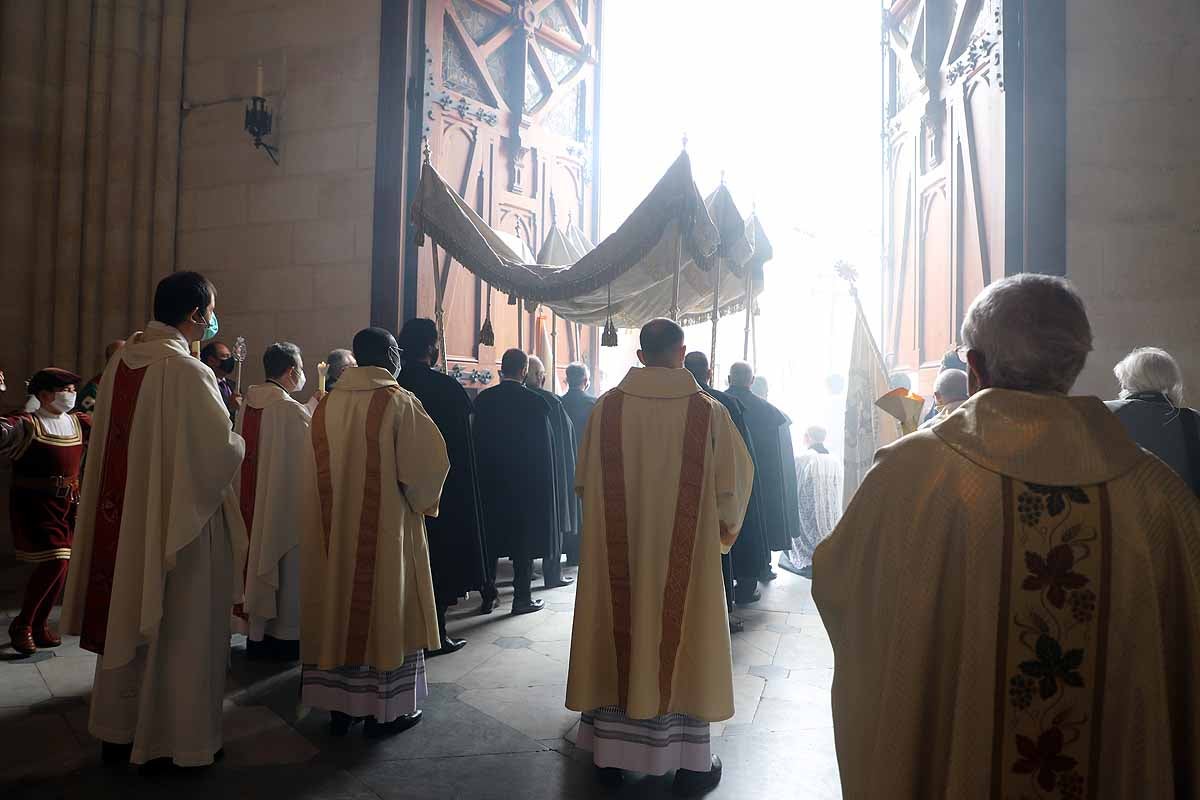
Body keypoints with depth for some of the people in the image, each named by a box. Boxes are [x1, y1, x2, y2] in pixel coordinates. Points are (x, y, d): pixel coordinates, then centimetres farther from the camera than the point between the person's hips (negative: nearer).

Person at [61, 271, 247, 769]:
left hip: (122, 516, 8)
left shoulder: (120, 362, 3)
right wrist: (238, 439, 2)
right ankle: (182, 738, 20)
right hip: (178, 519, -7)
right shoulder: (186, 370, -20)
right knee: (180, 628, 6)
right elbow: (221, 449, -20)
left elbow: (135, 433, 13)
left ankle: (117, 732, 33)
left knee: (125, 619, 19)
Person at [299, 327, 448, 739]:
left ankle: (338, 704, 23)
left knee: (339, 605, 14)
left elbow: (319, 468, 8)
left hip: (334, 527, 5)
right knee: (383, 607, 6)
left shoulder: (327, 404, 3)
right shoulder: (399, 402, -12)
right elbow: (430, 459, -15)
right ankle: (383, 708, 14)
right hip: (385, 526, -5)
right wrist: (419, 500, 3)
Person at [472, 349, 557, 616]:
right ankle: (522, 598, 11)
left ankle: (488, 597, 17)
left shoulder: (483, 399, -3)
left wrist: (485, 471, 13)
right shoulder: (535, 402, -12)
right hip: (526, 481, -3)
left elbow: (477, 439, 3)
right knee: (524, 540, 7)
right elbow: (546, 444, -7)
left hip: (490, 481, 3)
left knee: (491, 539, 12)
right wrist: (543, 481, 4)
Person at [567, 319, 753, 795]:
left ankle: (611, 752, 26)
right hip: (687, 553, -1)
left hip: (616, 550, 2)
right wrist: (724, 528, 14)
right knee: (682, 644, 11)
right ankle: (689, 762, 23)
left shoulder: (606, 407, -6)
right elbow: (733, 484, -4)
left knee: (618, 640, 14)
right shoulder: (708, 411, -10)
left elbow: (584, 483, 2)